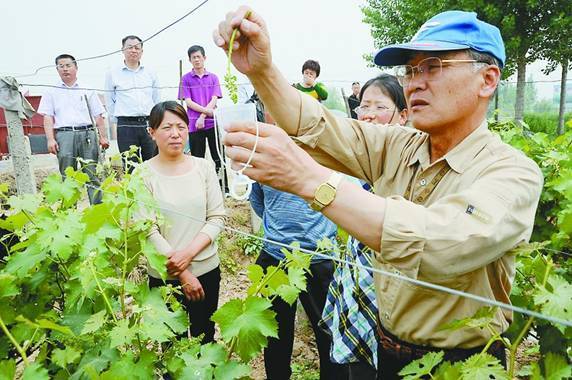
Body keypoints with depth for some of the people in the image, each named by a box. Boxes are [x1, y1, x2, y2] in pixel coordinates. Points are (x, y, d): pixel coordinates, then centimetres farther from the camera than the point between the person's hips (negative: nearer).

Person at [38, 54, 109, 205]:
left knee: (93, 175, -3)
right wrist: (50, 139, -4)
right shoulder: (52, 93, 15)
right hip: (64, 135, 0)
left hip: (87, 134, 0)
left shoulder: (88, 91, 16)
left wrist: (103, 137, 3)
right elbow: (48, 118, 9)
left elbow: (98, 116, 13)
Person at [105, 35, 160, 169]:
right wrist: (121, 119, 6)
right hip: (126, 126, -2)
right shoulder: (112, 74, 6)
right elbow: (109, 102, 10)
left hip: (150, 124, 2)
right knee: (130, 168, 1)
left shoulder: (151, 73, 11)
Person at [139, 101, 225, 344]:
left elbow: (217, 217, -3)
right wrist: (183, 274, -13)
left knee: (205, 339, 19)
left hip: (207, 269, 2)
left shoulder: (204, 167, -2)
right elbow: (149, 231, -11)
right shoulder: (144, 174, -9)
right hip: (164, 275, -2)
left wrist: (189, 253, -15)